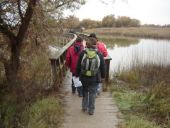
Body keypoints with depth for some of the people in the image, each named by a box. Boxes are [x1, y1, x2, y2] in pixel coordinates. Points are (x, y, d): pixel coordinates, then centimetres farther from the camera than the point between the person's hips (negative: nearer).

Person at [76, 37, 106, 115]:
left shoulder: (82, 53, -6)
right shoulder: (99, 54, -6)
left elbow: (78, 65, 1)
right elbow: (103, 67, 1)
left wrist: (77, 74, 13)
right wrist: (103, 76, 13)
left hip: (84, 77, 1)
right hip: (94, 78, -1)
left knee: (85, 91, 21)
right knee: (92, 93, 8)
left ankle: (84, 107, 29)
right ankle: (91, 110, 12)